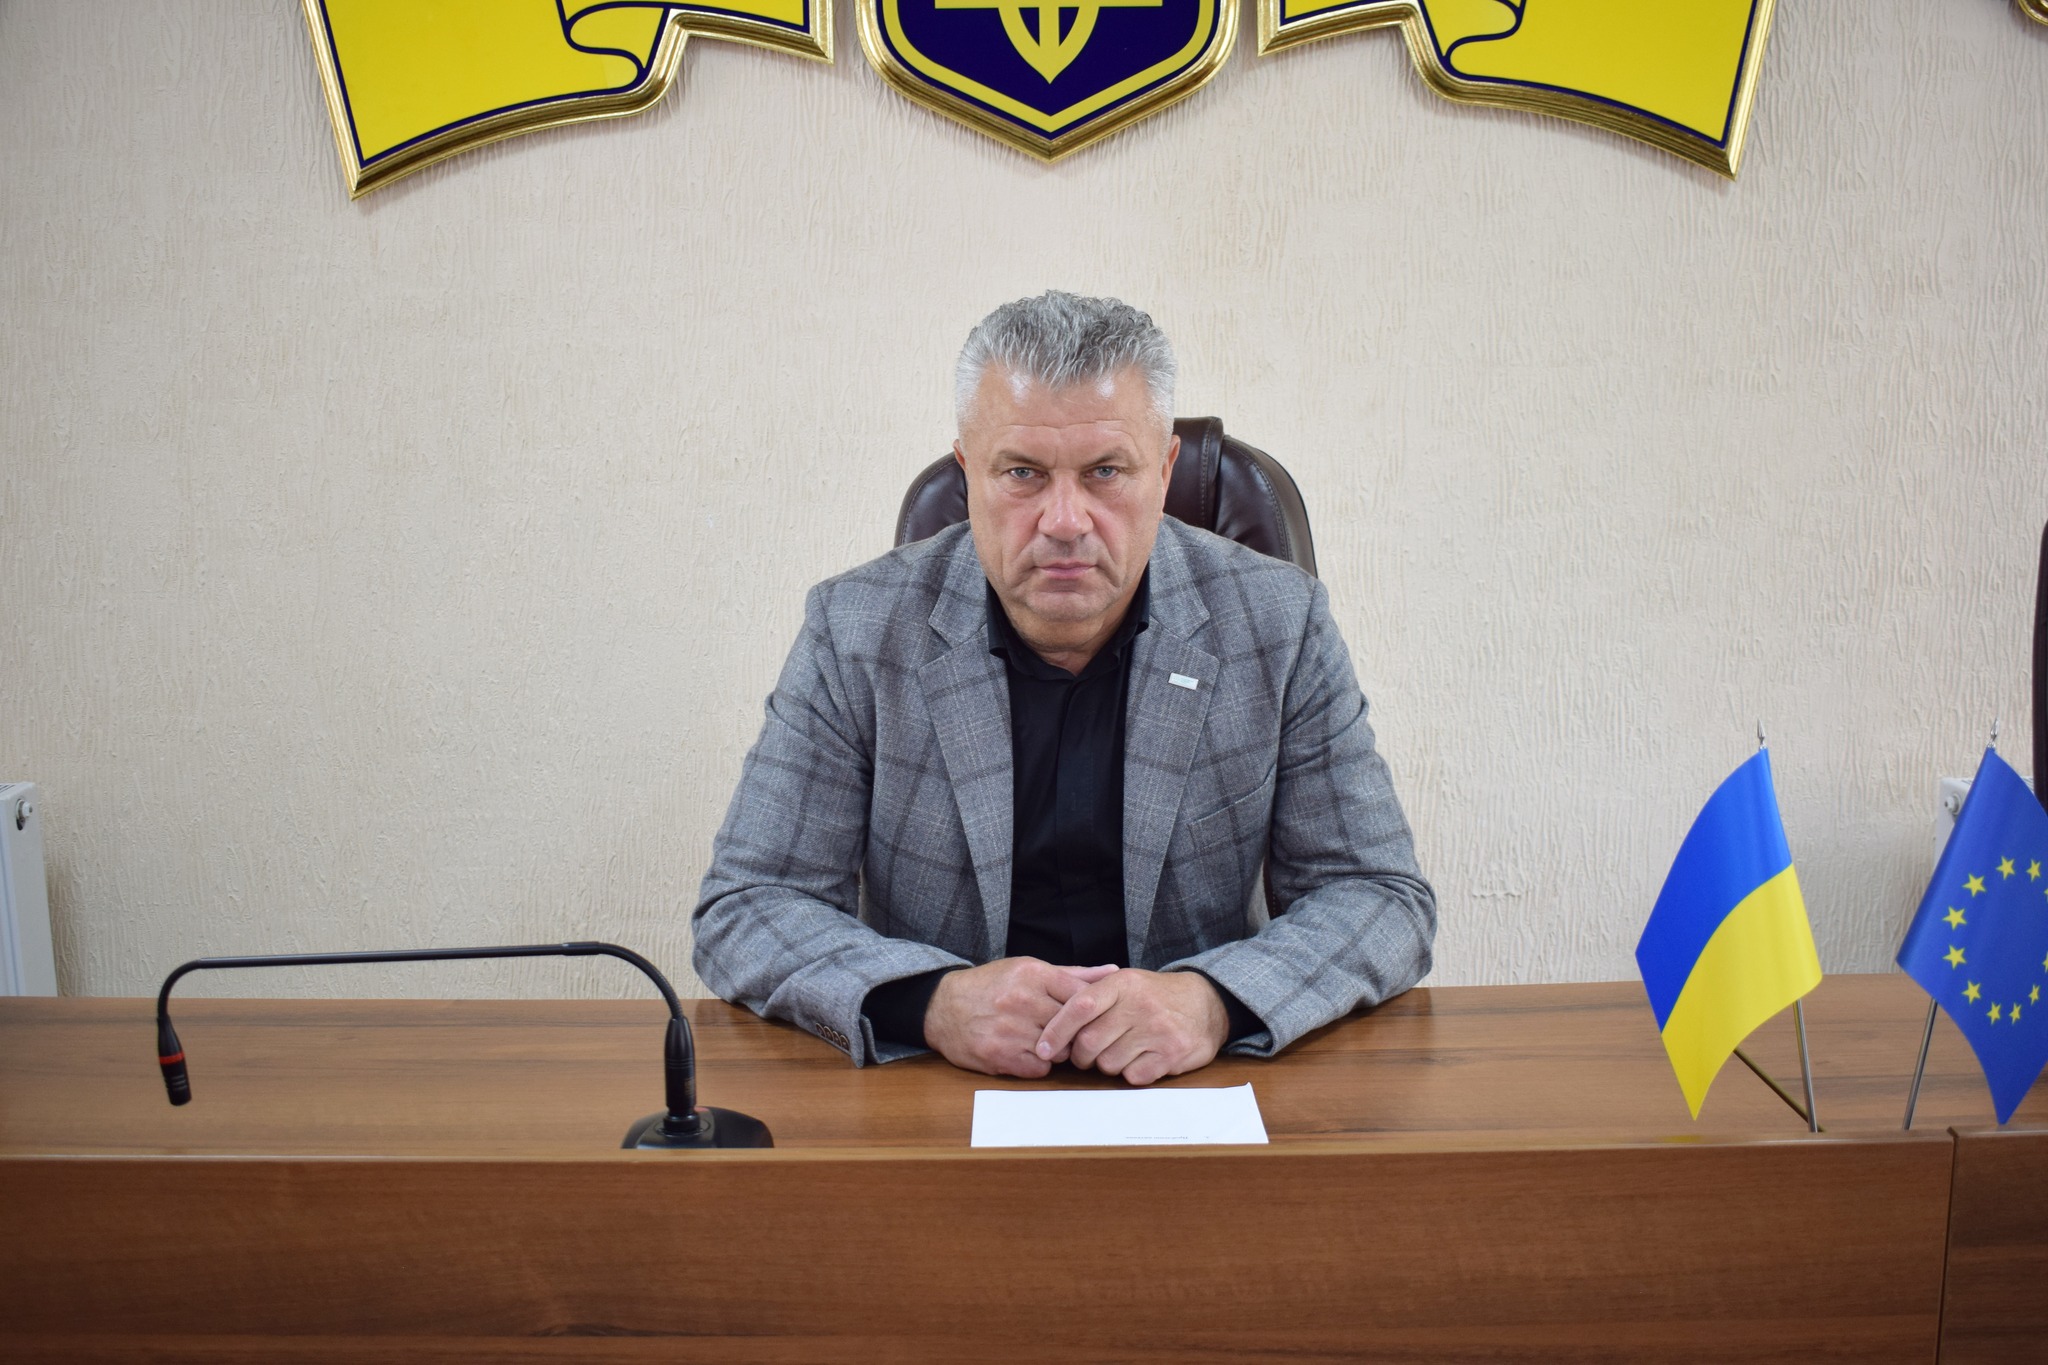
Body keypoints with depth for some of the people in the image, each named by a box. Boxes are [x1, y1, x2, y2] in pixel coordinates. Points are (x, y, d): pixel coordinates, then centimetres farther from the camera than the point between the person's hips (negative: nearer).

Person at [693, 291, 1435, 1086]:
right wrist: (931, 1001, -23)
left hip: (1198, 1095, 3)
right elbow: (746, 909, -4)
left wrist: (1214, 1001, -22)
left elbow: (1381, 898, -2)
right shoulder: (857, 632, -5)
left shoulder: (1280, 626, -3)